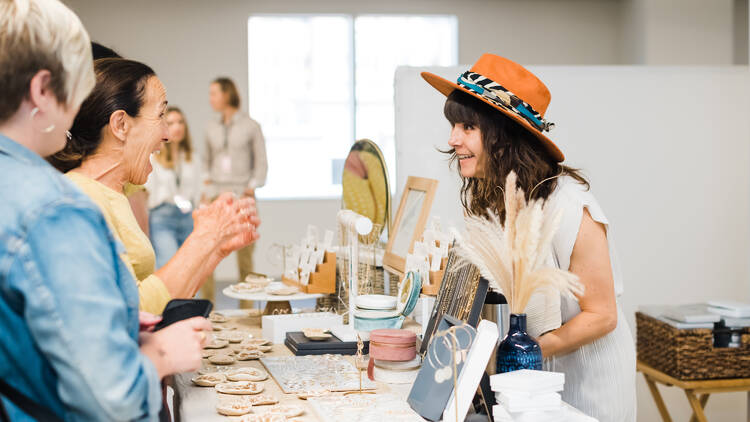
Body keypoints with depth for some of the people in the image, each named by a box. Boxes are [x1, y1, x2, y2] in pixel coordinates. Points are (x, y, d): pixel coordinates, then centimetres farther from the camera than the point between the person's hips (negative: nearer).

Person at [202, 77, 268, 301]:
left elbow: (261, 162, 5)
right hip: (215, 193, 3)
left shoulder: (250, 126, 2)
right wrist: (206, 183, 8)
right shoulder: (211, 127, 12)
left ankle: (247, 306, 8)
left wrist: (252, 186, -6)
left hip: (241, 194, -3)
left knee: (244, 253, 0)